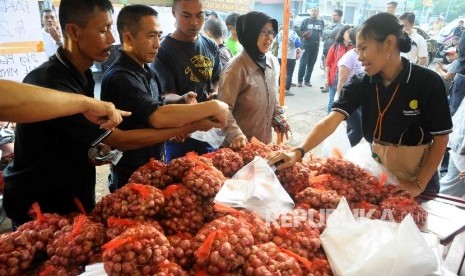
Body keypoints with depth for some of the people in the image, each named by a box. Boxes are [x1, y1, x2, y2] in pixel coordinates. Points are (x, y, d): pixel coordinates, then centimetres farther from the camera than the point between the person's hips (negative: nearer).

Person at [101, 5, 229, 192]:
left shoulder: (145, 72, 7)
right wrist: (212, 107, -29)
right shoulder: (120, 78, -23)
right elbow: (158, 117, -35)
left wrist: (192, 125, -8)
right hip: (132, 178, -8)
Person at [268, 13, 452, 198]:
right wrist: (298, 152, -36)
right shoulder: (361, 83, -10)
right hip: (377, 169, 3)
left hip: (417, 174, -3)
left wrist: (420, 184, -16)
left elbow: (441, 138, -12)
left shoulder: (428, 82, -19)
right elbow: (331, 120, -23)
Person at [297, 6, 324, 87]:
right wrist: (304, 34, -9)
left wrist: (320, 37, 2)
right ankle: (299, 80, 1)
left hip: (316, 46, 3)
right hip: (306, 45, -3)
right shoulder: (306, 20, 4)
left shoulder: (321, 22, 10)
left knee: (311, 64, 8)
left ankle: (307, 80, 16)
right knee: (303, 63, -6)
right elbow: (300, 31, 7)